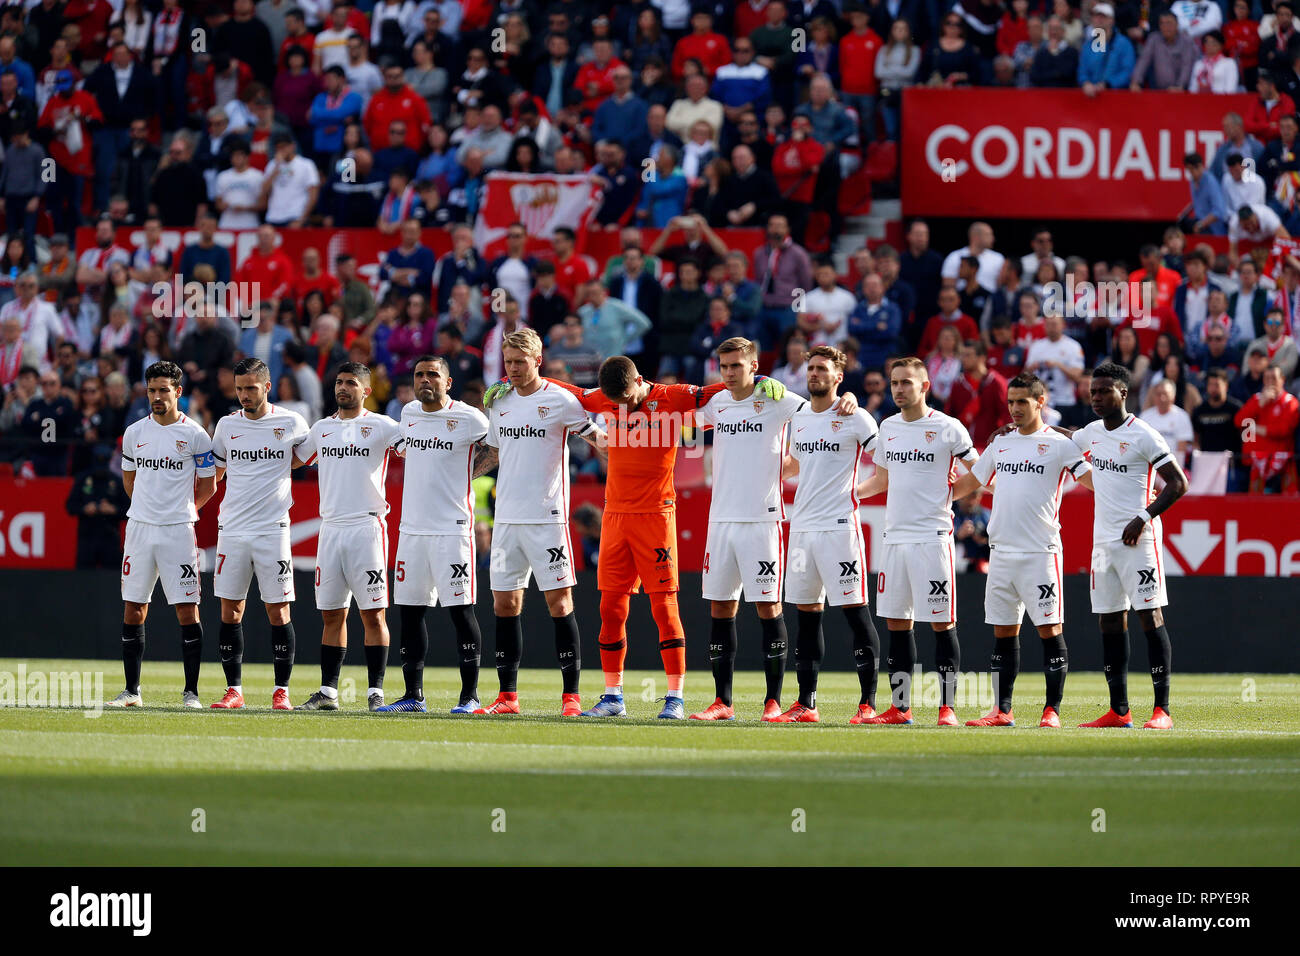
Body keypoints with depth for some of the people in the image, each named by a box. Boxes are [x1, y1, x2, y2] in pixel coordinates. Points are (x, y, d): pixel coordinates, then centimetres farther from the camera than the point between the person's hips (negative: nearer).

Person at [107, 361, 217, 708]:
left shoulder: (195, 435, -3)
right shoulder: (135, 433, 8)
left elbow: (208, 486, 5)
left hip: (178, 532, -4)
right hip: (139, 528, 4)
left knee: (187, 610, -6)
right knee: (133, 610, 4)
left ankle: (191, 692, -2)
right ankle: (132, 690, 10)